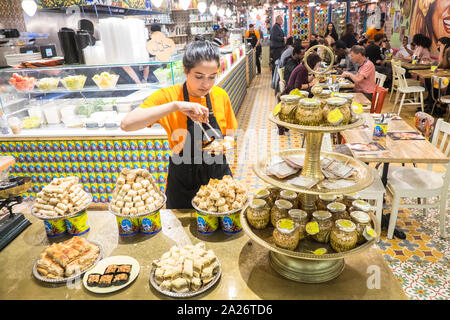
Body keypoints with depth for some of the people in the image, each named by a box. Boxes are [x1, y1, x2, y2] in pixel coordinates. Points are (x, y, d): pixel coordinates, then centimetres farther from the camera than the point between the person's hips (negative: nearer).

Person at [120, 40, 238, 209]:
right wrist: (175, 105, -37)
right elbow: (126, 124, -31)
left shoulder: (220, 95, -6)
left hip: (219, 175, 3)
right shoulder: (168, 96, -17)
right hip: (183, 184, -2)